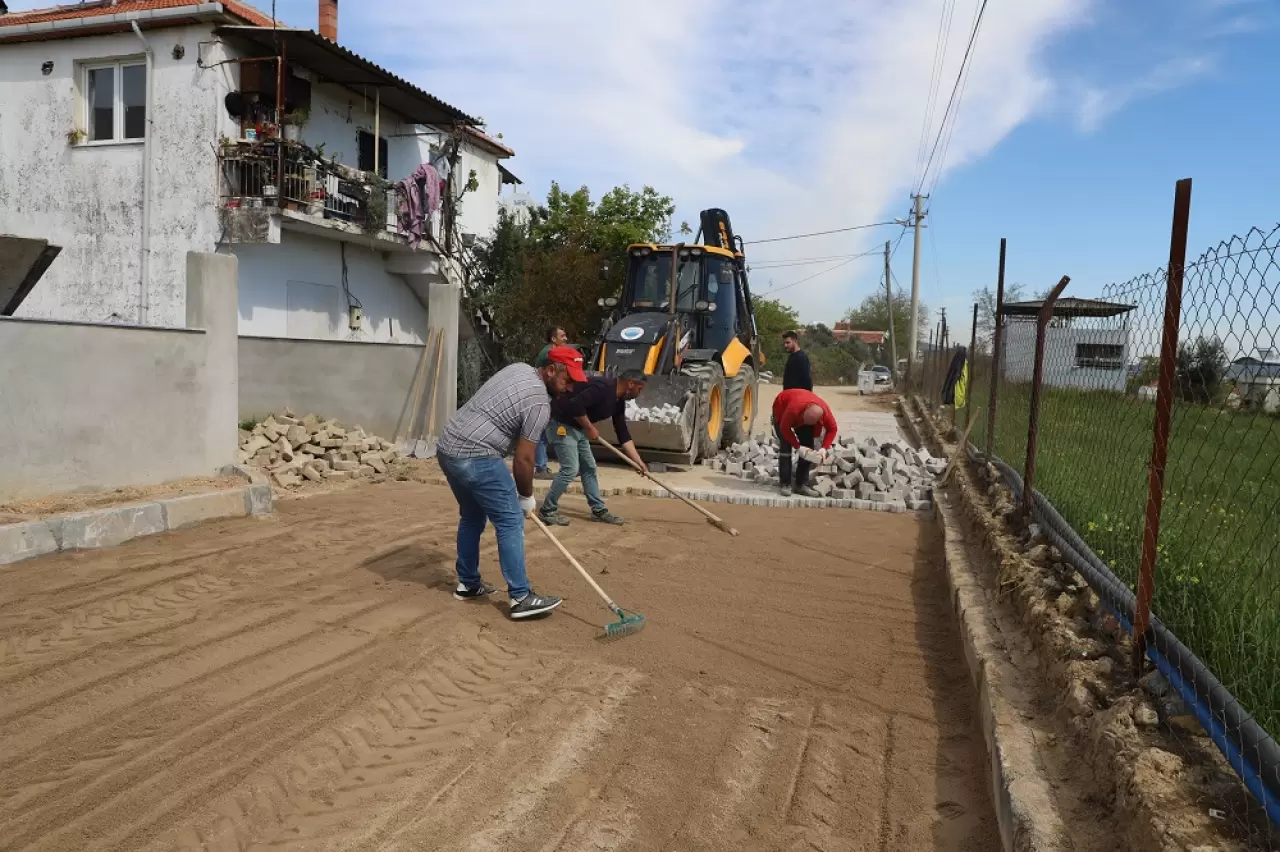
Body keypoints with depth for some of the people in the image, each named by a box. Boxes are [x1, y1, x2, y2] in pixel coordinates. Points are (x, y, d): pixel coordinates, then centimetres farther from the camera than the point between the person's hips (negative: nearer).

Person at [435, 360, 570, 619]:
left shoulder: (519, 368, 14)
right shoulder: (539, 402, -13)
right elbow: (523, 459, -12)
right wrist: (526, 496, 3)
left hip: (447, 448, 10)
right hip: (475, 458, -10)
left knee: (472, 517, 22)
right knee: (510, 521, -5)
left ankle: (467, 584, 31)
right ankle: (521, 598, -5)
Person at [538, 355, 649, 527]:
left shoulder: (618, 401, 6)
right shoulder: (603, 387, -24)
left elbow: (623, 434, 10)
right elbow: (575, 405, -33)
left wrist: (638, 461, 7)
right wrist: (589, 428, -20)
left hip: (577, 427, 10)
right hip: (560, 423, -10)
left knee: (589, 467, 12)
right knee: (570, 469, -12)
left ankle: (599, 510, 21)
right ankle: (547, 510, 1)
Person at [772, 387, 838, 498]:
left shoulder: (825, 411, -34)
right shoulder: (794, 408, -47)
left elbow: (832, 429, -16)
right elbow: (785, 428, -32)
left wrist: (824, 448, -28)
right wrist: (798, 447, -34)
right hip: (782, 411, -4)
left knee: (808, 447, -7)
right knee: (785, 446, -18)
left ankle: (802, 485, -2)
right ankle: (785, 485, -15)